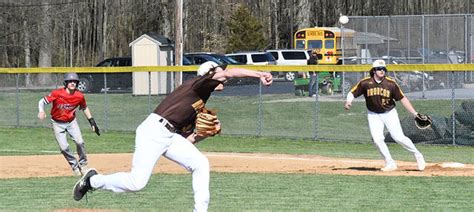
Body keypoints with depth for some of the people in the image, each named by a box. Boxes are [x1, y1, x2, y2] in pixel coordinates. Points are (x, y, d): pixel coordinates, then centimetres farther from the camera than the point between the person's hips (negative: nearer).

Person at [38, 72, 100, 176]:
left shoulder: (79, 96, -13)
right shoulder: (57, 94, -23)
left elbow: (84, 108, 6)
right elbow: (42, 101, -18)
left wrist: (92, 122, 5)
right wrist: (41, 111, -38)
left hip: (71, 122, 2)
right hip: (58, 123, -2)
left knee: (80, 142, -15)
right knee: (64, 147, -10)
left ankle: (83, 164, 9)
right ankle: (74, 165, 14)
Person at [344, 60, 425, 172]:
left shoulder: (391, 84, -13)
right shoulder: (365, 83, -12)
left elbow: (402, 99, -7)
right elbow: (352, 93, -6)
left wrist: (414, 113, -11)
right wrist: (348, 101, -29)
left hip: (389, 113, -1)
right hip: (373, 115, 1)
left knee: (399, 137, -11)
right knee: (377, 139, -12)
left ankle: (417, 155, 10)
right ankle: (390, 163, 1)